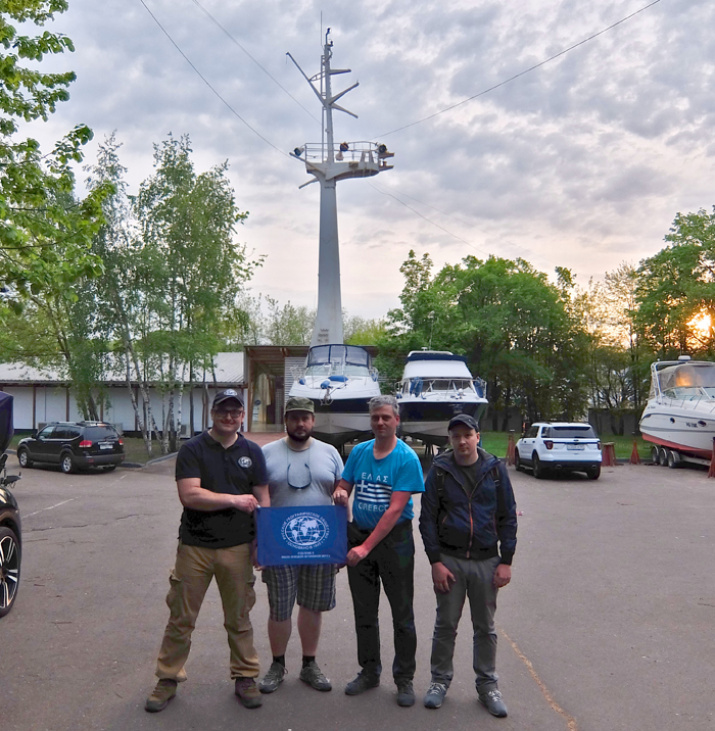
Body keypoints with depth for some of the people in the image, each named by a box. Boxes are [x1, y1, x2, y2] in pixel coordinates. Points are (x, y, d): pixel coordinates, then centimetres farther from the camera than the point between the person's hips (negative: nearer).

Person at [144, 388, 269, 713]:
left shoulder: (252, 452, 5)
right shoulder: (192, 449, -4)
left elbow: (262, 498, 7)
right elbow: (189, 495, -15)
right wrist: (234, 499, -17)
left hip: (237, 547, 2)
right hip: (195, 546, -2)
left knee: (239, 618, 13)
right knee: (181, 617, 8)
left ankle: (245, 677, 27)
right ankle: (168, 679, 24)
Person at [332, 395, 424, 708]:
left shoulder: (407, 458, -13)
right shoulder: (359, 451, 3)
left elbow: (395, 509, -19)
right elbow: (343, 486, 12)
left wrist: (366, 546, -23)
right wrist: (340, 493, -14)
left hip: (394, 538, -4)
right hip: (358, 534, 5)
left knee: (402, 614, 5)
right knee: (364, 611, 14)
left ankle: (404, 679, 20)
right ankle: (369, 671, 30)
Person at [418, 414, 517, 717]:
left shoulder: (495, 469, -1)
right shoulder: (440, 470, -3)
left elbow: (508, 516, 2)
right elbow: (427, 518, -1)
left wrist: (506, 561, -2)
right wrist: (435, 561, -7)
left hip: (486, 561, 1)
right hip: (449, 559, -1)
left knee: (485, 627, 11)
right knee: (446, 624, 8)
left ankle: (487, 685, 25)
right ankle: (440, 680, 25)